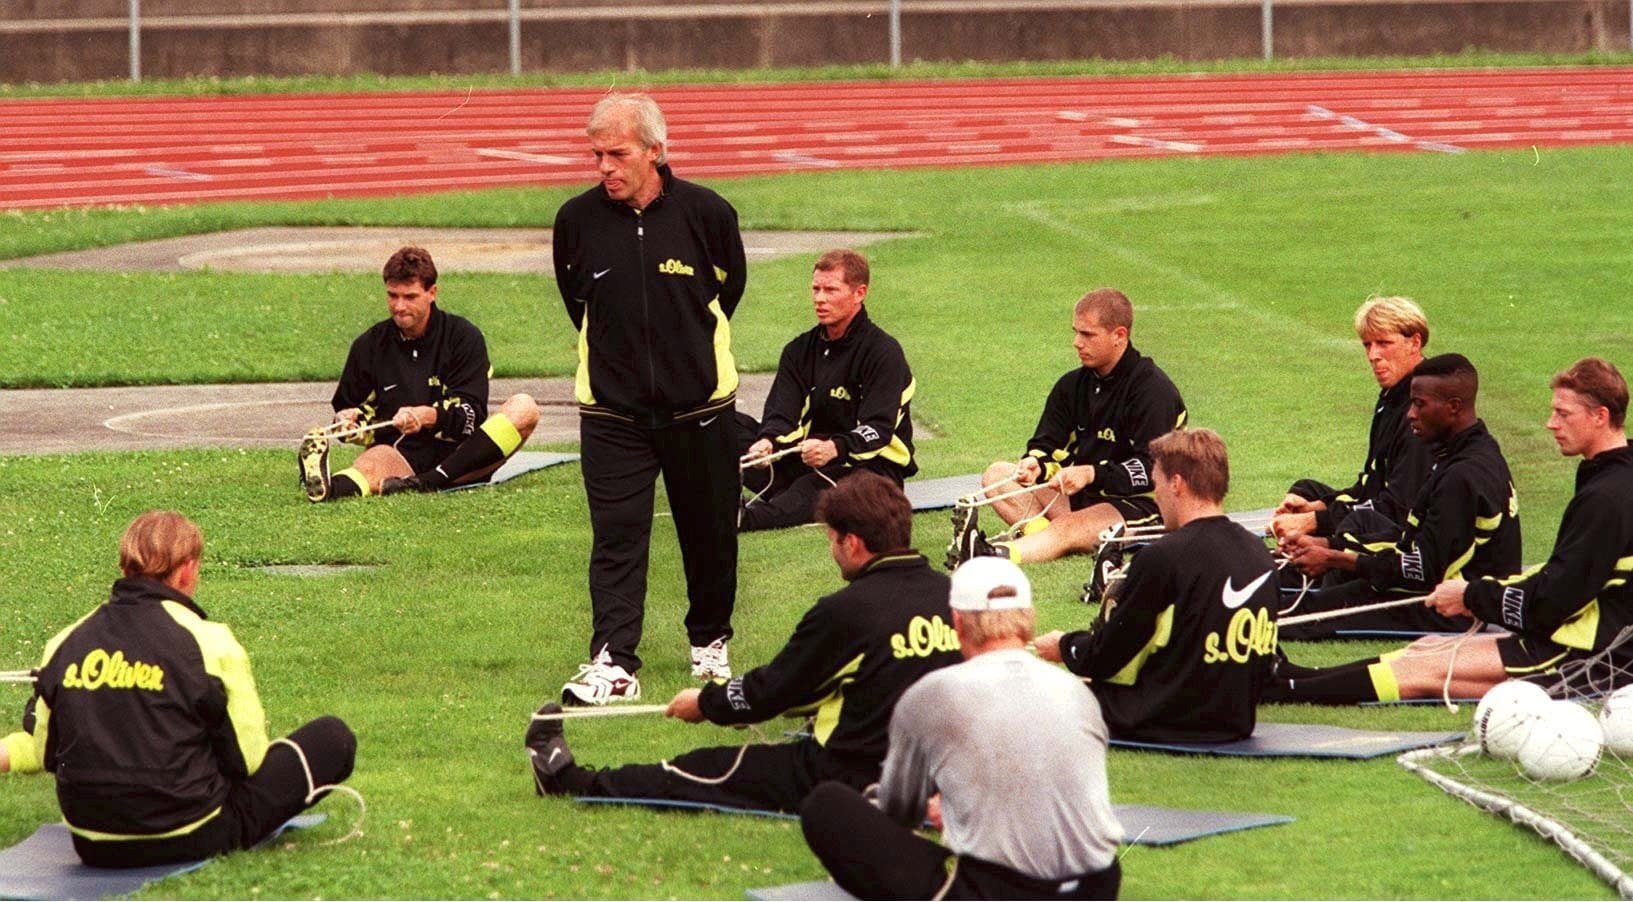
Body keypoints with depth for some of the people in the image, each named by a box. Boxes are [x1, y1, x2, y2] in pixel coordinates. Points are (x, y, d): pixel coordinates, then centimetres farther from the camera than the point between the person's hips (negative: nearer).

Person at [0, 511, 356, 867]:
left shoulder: (66, 641, -1)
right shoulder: (207, 641, -14)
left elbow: (44, 749, 8)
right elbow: (247, 756, -6)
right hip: (189, 839, -3)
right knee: (333, 738, 6)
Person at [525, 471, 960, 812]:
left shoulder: (846, 610, -17)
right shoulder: (949, 594, 3)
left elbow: (772, 689, -4)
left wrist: (706, 702, 15)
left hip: (853, 782, -7)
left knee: (709, 771, 9)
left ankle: (571, 781, 23)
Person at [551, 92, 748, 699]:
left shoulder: (707, 212, -8)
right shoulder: (577, 219, -5)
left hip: (700, 403, 0)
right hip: (612, 406, 0)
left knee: (709, 533, 12)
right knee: (616, 537, -9)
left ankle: (710, 641, 32)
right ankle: (613, 664, -12)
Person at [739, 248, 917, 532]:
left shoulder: (883, 352, -9)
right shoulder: (800, 351, 11)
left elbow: (879, 429, -20)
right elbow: (781, 415, -1)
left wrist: (834, 448, -42)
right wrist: (767, 442, -28)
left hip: (874, 466, -6)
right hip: (808, 461, 6)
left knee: (815, 486, -40)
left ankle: (746, 519, -66)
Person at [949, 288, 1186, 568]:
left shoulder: (1154, 390, -11)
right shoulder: (1073, 385, 12)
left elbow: (1151, 470, -19)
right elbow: (1046, 446, 8)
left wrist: (1091, 474, -31)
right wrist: (1035, 465, -17)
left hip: (1139, 504, -8)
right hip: (1080, 495, 8)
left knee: (1070, 526, -38)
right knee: (997, 474, -6)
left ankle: (995, 557, -63)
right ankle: (1041, 529, -33)